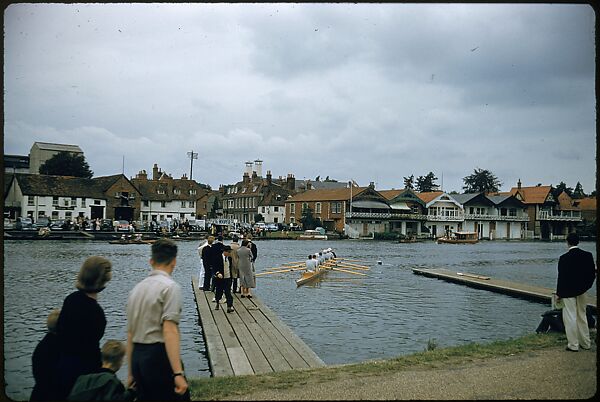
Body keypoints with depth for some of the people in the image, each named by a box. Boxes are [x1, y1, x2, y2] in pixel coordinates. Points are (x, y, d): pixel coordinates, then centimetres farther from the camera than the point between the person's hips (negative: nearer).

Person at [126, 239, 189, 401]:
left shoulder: (136, 288, 11)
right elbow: (169, 330, -20)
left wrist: (131, 373, 22)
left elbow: (130, 334, 15)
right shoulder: (170, 286, -10)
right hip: (159, 356, -7)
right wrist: (178, 373, -22)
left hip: (137, 357, 7)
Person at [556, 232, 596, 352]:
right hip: (582, 290, 5)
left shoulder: (564, 258, -16)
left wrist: (559, 294, -4)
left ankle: (573, 345, 8)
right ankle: (585, 343, 27)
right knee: (582, 316, 18)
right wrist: (586, 286, 15)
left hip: (568, 291, -5)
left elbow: (561, 277, -13)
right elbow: (593, 273, 0)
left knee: (570, 317, 3)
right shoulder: (588, 255, -3)